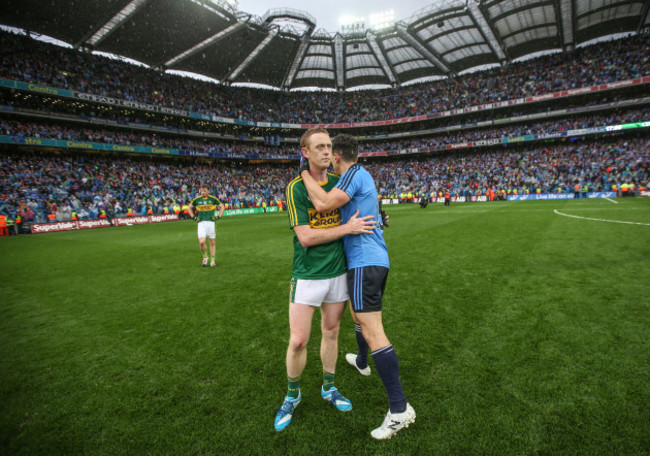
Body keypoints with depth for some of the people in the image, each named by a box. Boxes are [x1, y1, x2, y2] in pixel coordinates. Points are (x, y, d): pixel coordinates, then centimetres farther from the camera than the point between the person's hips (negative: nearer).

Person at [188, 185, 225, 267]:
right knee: (201, 242, -14)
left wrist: (218, 216, 0)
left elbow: (222, 206, 11)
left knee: (212, 242, 5)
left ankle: (212, 261, 17)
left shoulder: (213, 199, 0)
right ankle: (205, 257, 11)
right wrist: (193, 217, 8)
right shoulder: (196, 199, 3)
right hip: (201, 223, 0)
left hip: (211, 222, 0)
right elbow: (189, 207, 20)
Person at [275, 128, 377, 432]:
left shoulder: (339, 182, 5)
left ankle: (328, 388, 39)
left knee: (331, 333, 16)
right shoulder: (295, 188, -11)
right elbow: (306, 237, -19)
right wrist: (348, 228, -19)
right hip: (307, 276, -4)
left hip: (338, 272, 4)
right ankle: (292, 396, 28)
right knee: (298, 341, 0)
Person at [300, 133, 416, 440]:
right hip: (376, 261, 11)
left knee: (373, 333, -9)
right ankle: (361, 362, 52)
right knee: (357, 313, 29)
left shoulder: (354, 174, -12)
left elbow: (323, 204, -25)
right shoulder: (364, 176, 17)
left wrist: (305, 173, -13)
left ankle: (399, 409, -2)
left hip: (364, 262, -10)